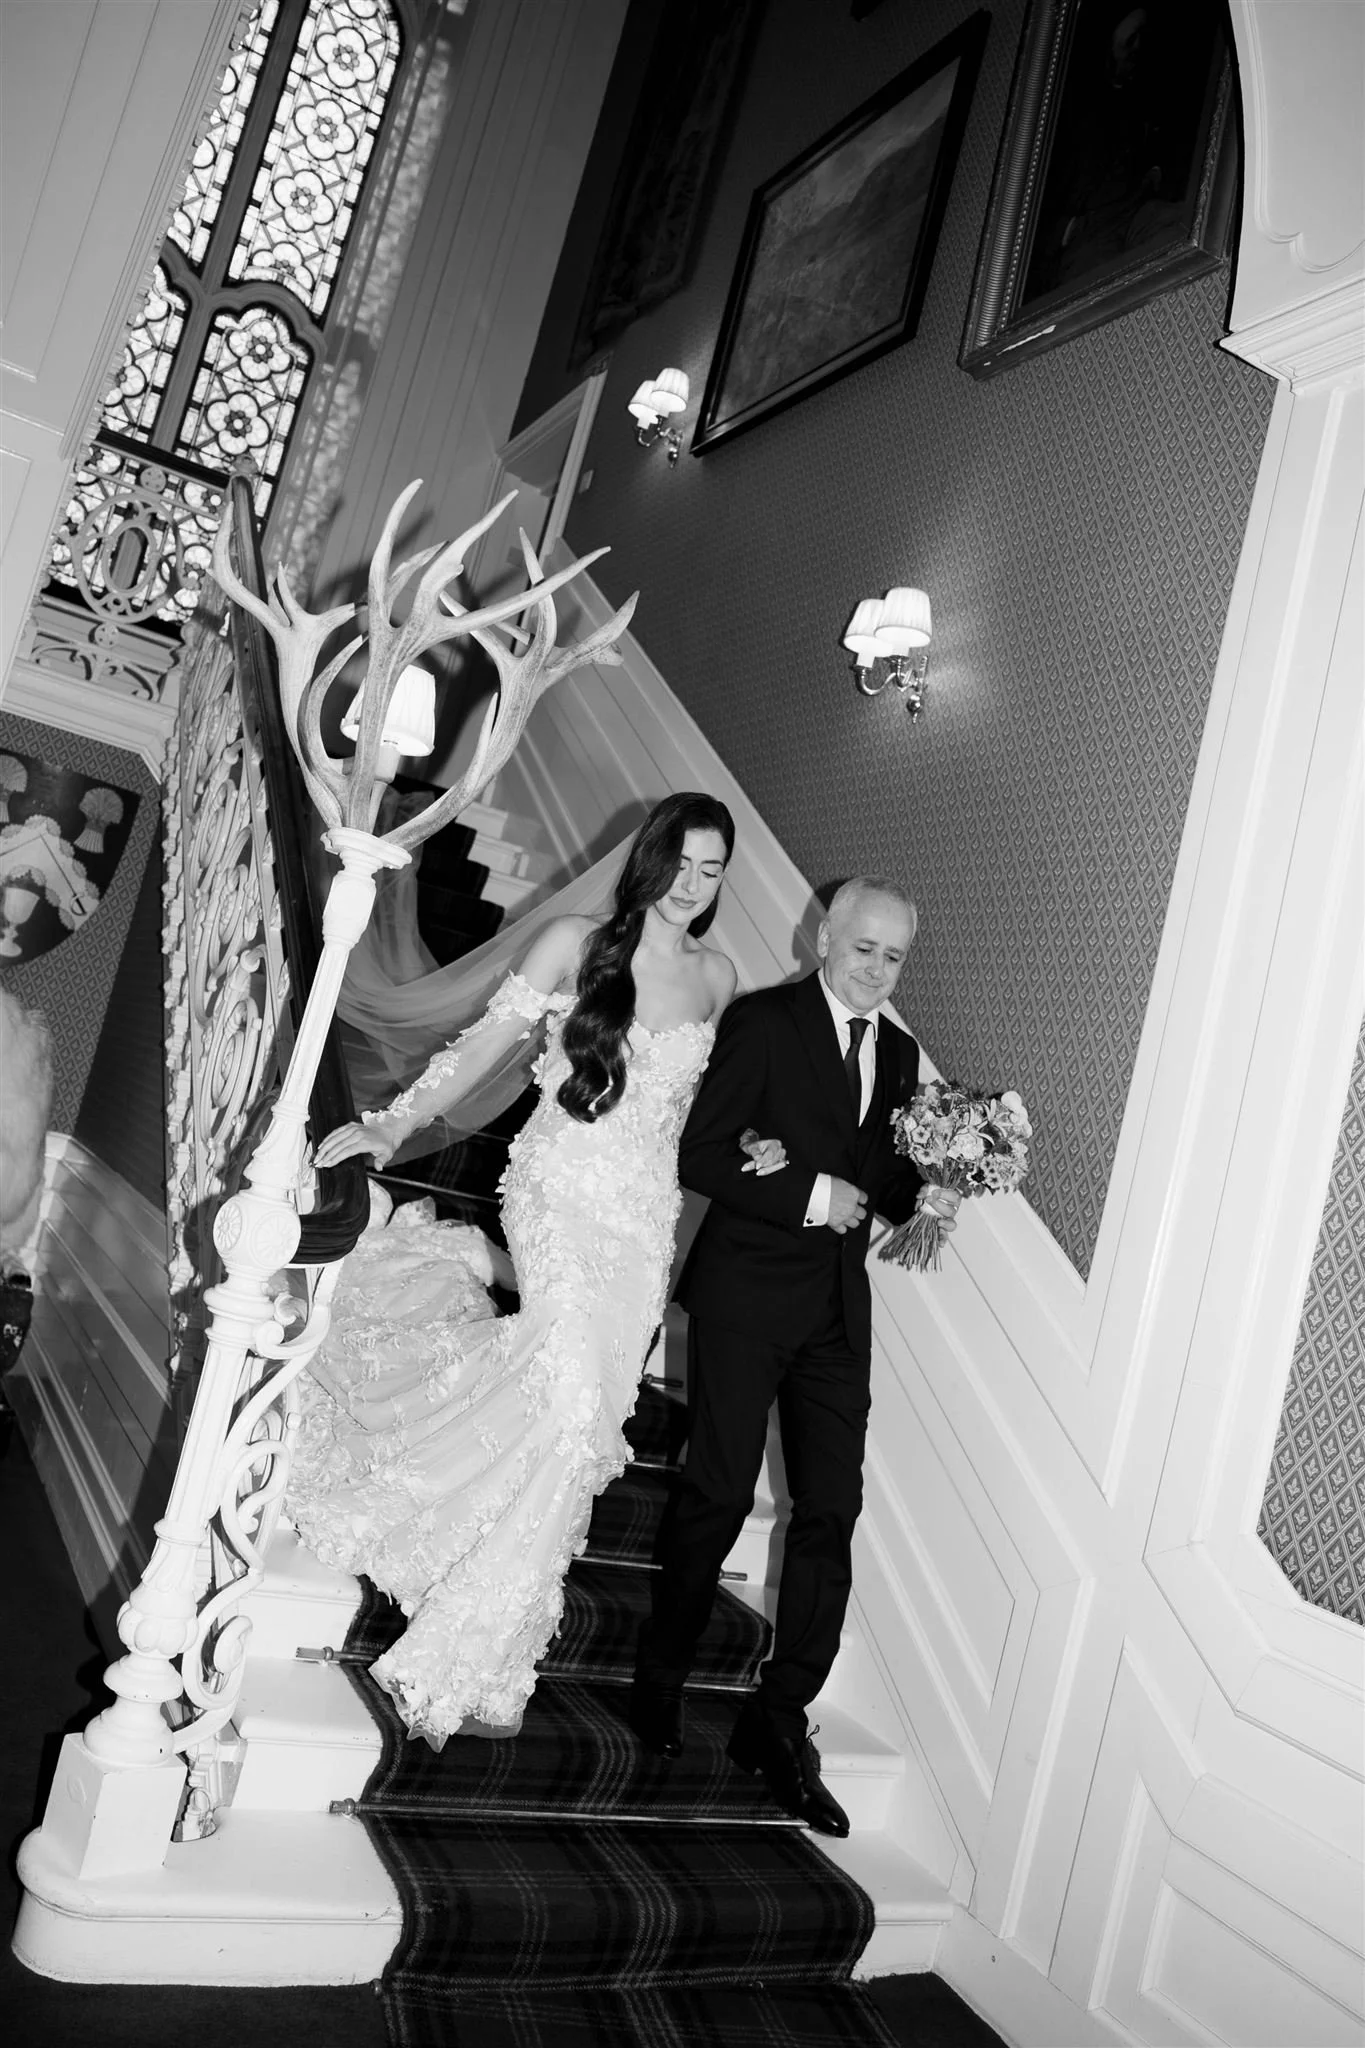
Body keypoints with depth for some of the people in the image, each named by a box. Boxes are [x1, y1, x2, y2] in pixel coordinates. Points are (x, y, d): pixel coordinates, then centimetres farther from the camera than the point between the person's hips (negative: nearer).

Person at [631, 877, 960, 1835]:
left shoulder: (899, 1053, 12)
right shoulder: (764, 1022, -7)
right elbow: (699, 1155, -12)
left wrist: (920, 1191, 0)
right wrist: (809, 1195, -17)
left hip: (839, 1306, 6)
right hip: (747, 1295, -5)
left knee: (833, 1511, 4)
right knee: (719, 1495, 4)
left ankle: (781, 1721, 18)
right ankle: (662, 1676, 28)